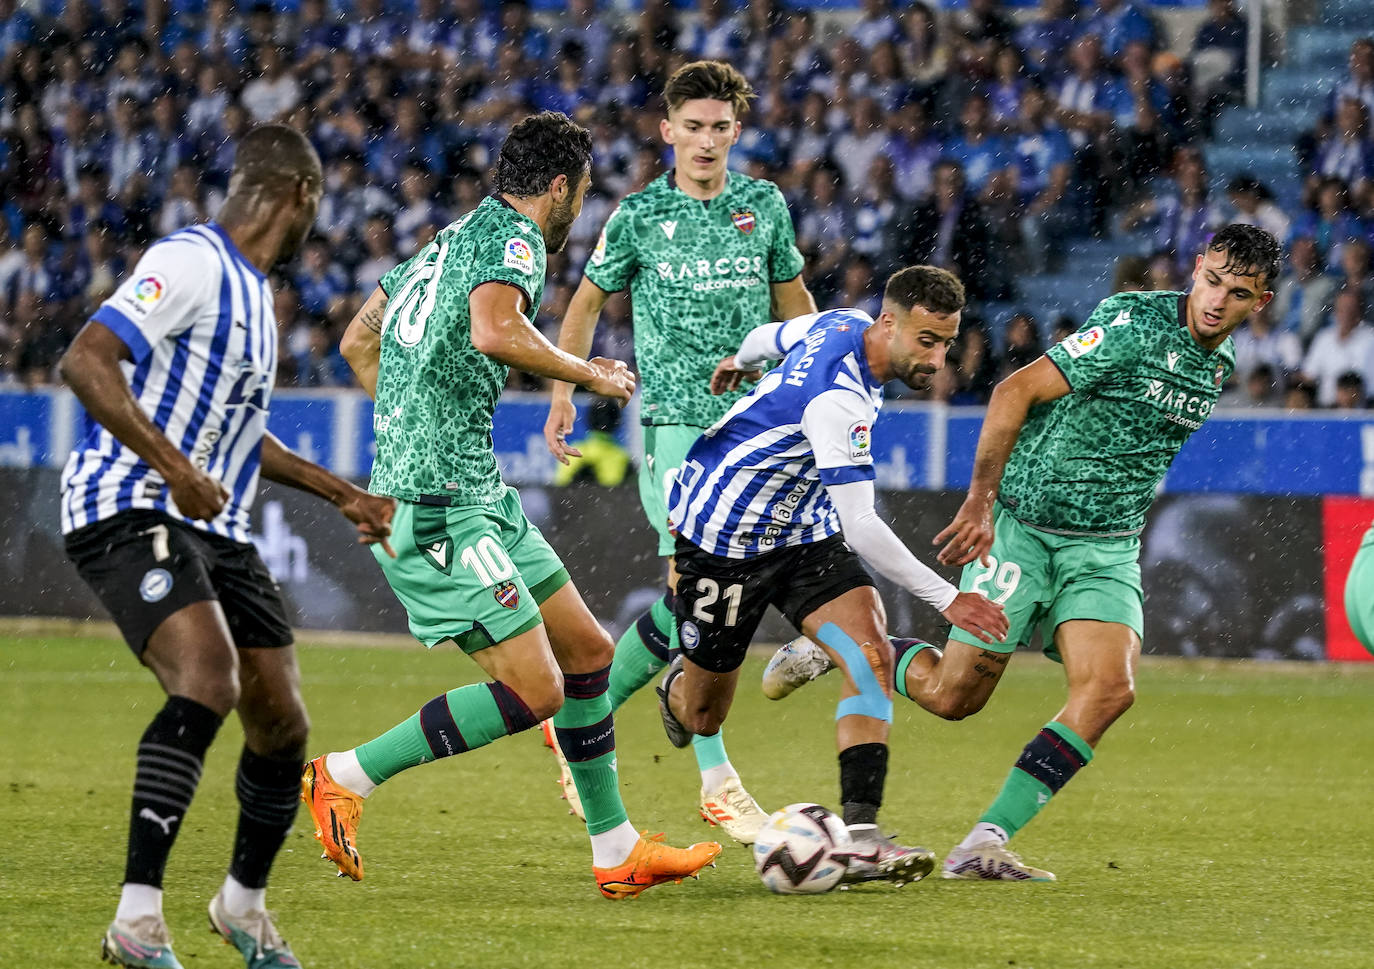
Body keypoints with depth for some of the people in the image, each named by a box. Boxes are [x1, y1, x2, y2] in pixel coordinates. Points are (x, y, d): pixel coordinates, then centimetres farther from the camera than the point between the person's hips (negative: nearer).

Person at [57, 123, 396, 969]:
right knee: (208, 681, -29)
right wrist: (175, 469, -29)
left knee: (282, 723, 7)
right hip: (132, 514, -9)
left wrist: (343, 495, 33)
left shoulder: (252, 291, 18)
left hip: (215, 532, 9)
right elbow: (86, 362, -23)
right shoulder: (191, 263, -13)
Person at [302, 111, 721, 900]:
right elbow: (495, 331, -29)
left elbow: (358, 343, 25)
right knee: (533, 691, -14)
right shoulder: (512, 235, -8)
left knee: (588, 652, 13)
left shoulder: (453, 238, 20)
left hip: (478, 494, 10)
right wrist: (589, 373, -15)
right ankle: (344, 778, -7)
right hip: (440, 504, -10)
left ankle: (617, 851, 19)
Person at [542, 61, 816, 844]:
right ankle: (718, 781, -6)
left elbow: (792, 299, 20)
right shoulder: (639, 217, 0)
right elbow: (590, 301, 12)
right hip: (676, 421, -3)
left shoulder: (765, 206, 7)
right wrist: (564, 392, 5)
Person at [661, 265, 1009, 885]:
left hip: (806, 532, 8)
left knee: (871, 656, -17)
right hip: (723, 536, -8)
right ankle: (677, 688, 48)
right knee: (702, 717, 9)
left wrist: (740, 361, 38)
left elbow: (773, 334, 15)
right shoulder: (838, 398, -34)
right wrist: (947, 600, -33)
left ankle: (859, 835, -24)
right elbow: (860, 528, -35)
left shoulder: (845, 324, -8)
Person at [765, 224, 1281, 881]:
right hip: (1021, 525, -6)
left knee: (1109, 689, -18)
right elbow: (1016, 392, -20)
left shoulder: (1220, 362, 7)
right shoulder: (1135, 323, -17)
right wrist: (980, 502, -24)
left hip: (1106, 549, 6)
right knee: (952, 695, -3)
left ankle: (985, 843, -15)